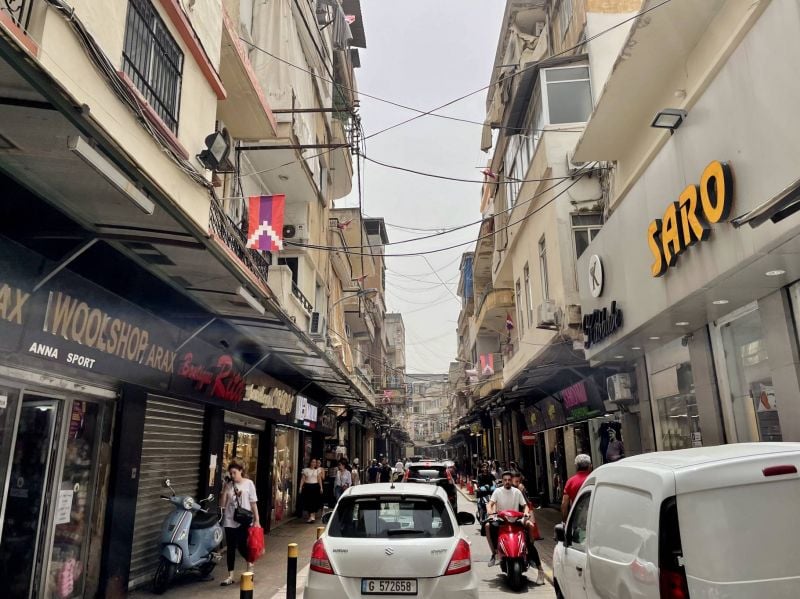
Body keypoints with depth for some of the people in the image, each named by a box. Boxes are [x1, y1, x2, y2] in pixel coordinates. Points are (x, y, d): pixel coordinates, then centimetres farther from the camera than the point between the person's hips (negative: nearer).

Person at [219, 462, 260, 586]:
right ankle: (230, 576, 14)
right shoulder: (228, 485, 2)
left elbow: (253, 503, -1)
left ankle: (249, 564, 31)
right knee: (230, 548, 4)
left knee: (242, 546, -1)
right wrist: (225, 491, -13)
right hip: (229, 521, 3)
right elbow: (222, 505, 0)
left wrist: (256, 520, -4)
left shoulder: (248, 483, -4)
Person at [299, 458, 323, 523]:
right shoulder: (306, 470, 4)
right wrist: (300, 487, -4)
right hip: (307, 486, 0)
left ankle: (312, 516, -8)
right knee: (308, 502, 1)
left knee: (314, 502, -8)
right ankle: (311, 516, 15)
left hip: (315, 487, 0)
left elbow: (319, 479, 9)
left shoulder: (318, 470, 8)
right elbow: (302, 479, 3)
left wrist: (321, 487, 2)